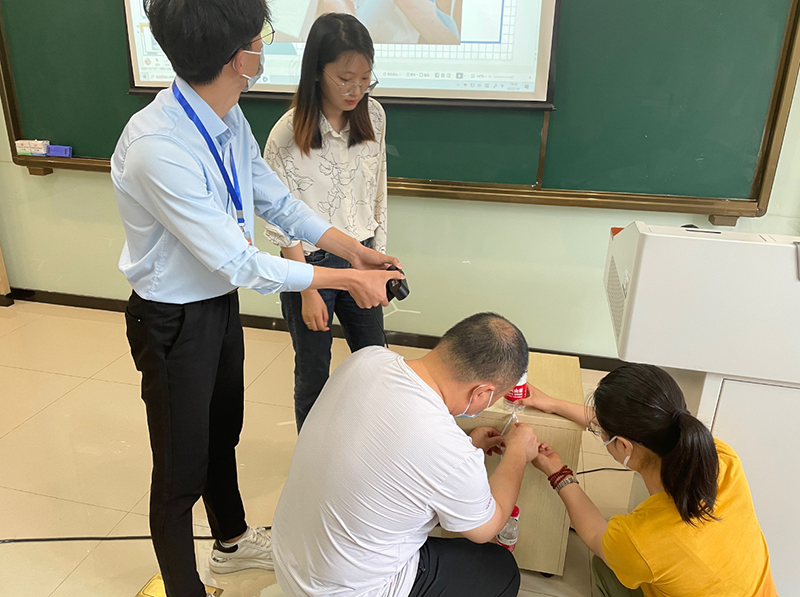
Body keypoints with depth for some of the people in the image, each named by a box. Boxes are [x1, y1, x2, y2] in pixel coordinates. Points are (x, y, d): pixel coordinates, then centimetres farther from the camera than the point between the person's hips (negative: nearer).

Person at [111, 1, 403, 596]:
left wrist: (354, 250, -3)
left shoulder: (228, 117, -7)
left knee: (223, 433, 27)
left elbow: (275, 199, 3)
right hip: (175, 323, -8)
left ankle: (232, 539, 55)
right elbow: (240, 263, -29)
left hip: (222, 302, 8)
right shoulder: (158, 148, -33)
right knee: (182, 470, 11)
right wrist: (349, 279, -22)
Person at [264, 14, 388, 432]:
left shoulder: (373, 116, -4)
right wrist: (308, 291, -11)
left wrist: (378, 254, 9)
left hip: (360, 258, 5)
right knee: (313, 375, 11)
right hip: (309, 263, -4)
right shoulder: (288, 135, -18)